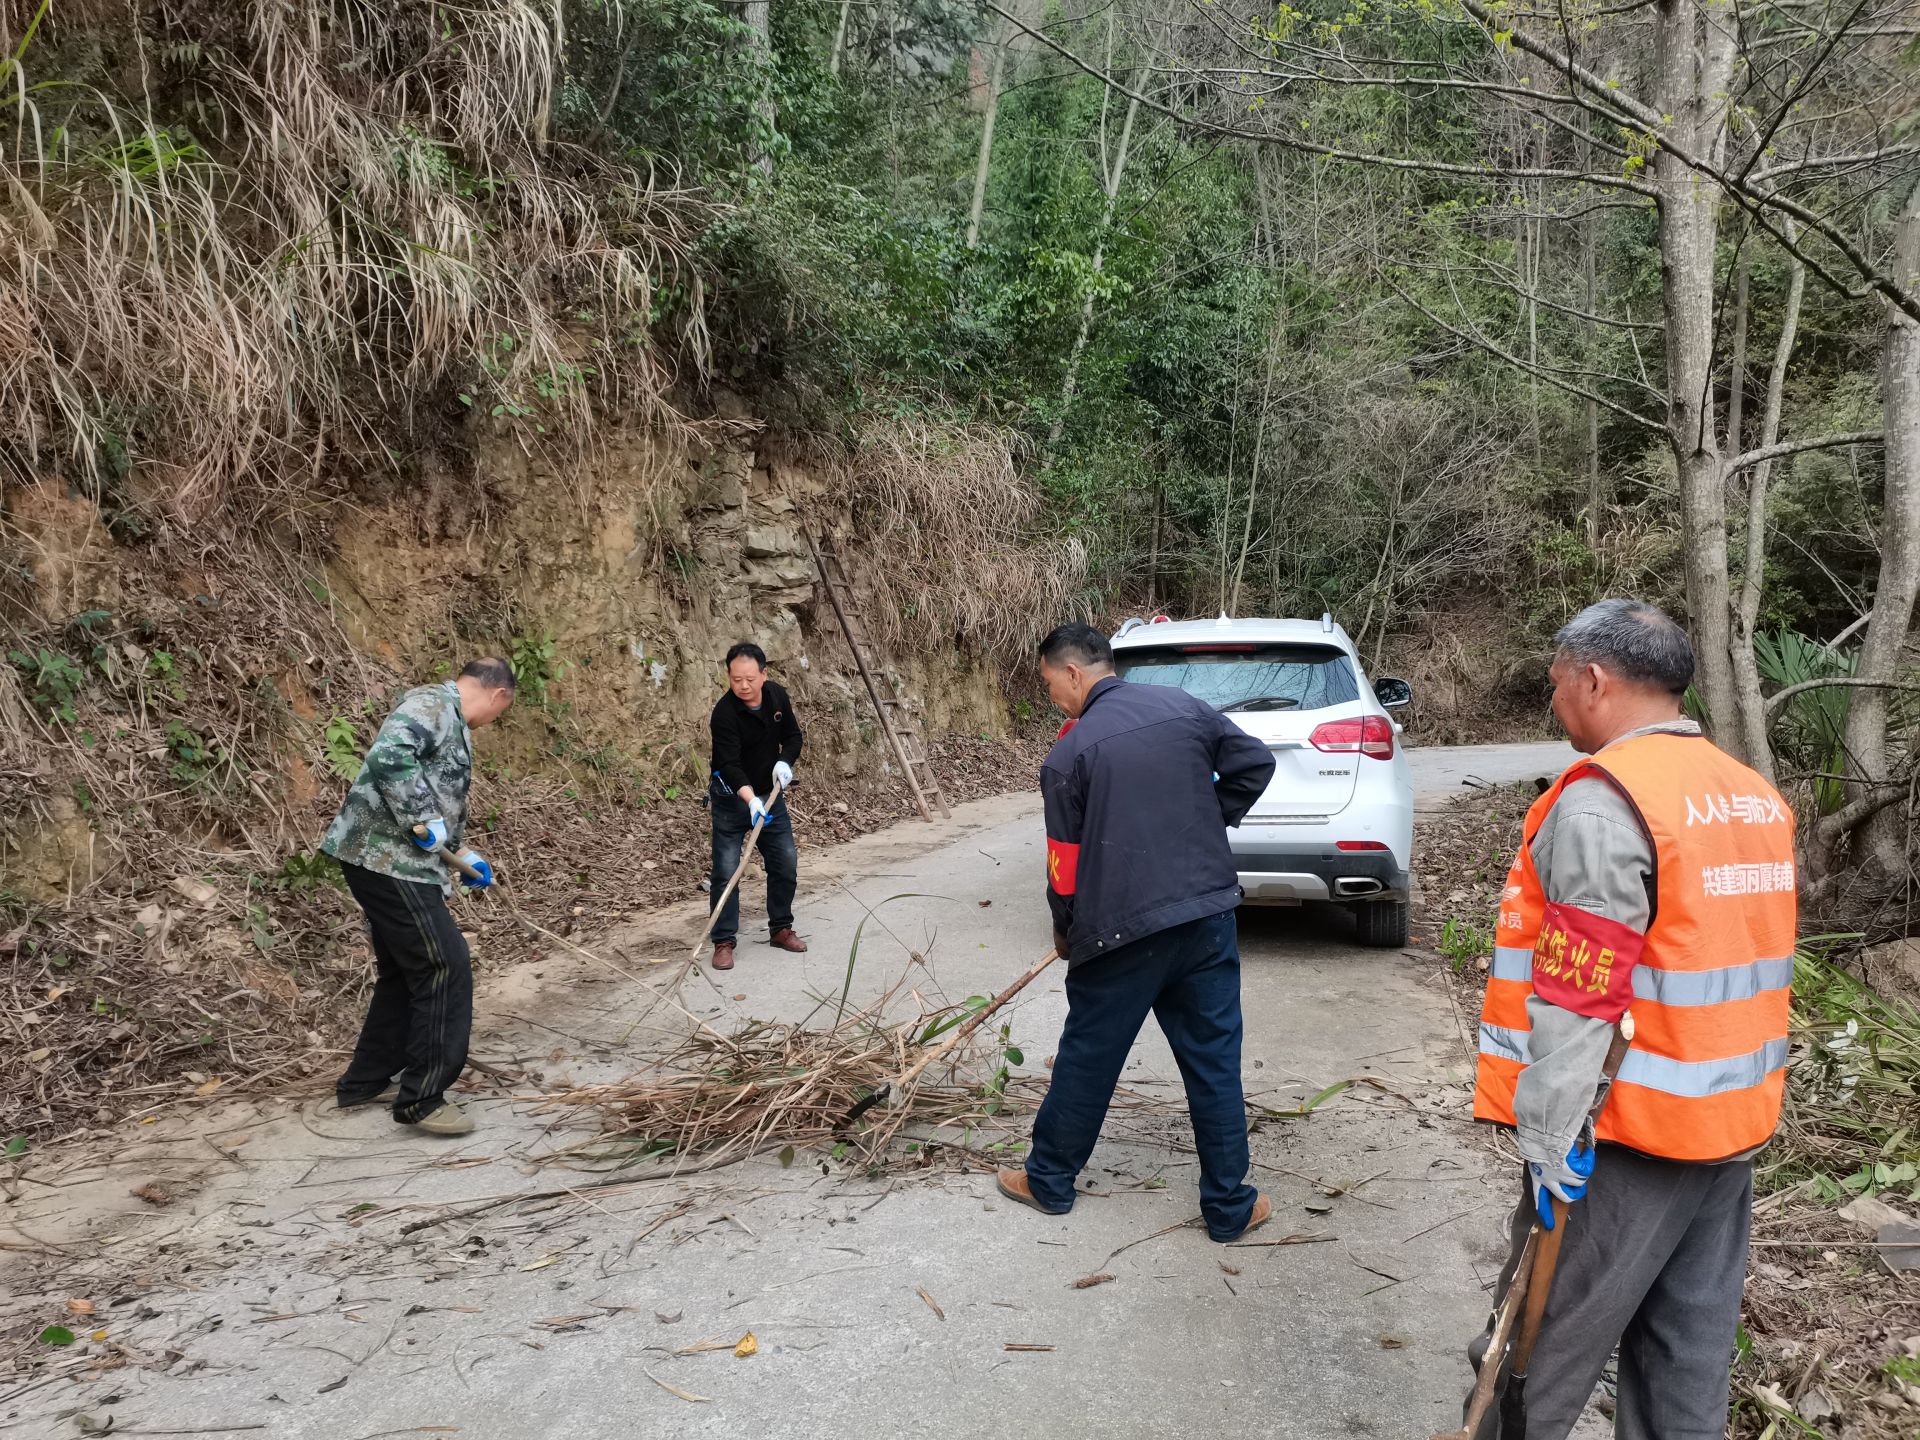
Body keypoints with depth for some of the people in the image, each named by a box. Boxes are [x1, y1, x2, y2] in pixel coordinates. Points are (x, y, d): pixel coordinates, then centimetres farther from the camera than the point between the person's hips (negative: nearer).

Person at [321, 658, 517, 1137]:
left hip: (392, 861, 11)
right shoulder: (433, 702, -11)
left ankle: (365, 1081, 31)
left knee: (406, 971, 19)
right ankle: (421, 1098, -1)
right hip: (385, 858, -11)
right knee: (446, 968, -8)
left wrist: (463, 854, 28)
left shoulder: (452, 721, 21)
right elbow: (388, 757, -28)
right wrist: (423, 820, -23)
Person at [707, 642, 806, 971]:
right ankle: (724, 941, 2)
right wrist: (751, 800, -45)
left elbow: (792, 736, 7)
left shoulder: (777, 696, -6)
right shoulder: (725, 713, -24)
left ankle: (780, 929, 22)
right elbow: (729, 764, -32)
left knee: (786, 863, 7)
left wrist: (784, 762, -14)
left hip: (770, 794, 5)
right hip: (732, 798, -5)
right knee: (726, 870, -8)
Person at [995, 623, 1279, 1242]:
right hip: (1208, 914, 4)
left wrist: (1065, 933, 12)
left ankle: (1049, 1180, 29)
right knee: (1214, 1060, 12)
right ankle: (1229, 1207, 19)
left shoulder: (1069, 752, -8)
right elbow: (1255, 762, 8)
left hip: (1122, 931, -4)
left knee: (1088, 1058, 12)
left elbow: (1065, 866, -4)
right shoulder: (1183, 707, 3)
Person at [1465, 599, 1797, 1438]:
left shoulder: (1601, 801, -18)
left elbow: (1575, 999, -22)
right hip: (1736, 1121, 8)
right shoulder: (1756, 797, 9)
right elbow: (1728, 959, 15)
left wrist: (1547, 1140, -17)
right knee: (1690, 1351, 16)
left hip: (1630, 1132, -8)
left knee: (1542, 1339, 6)